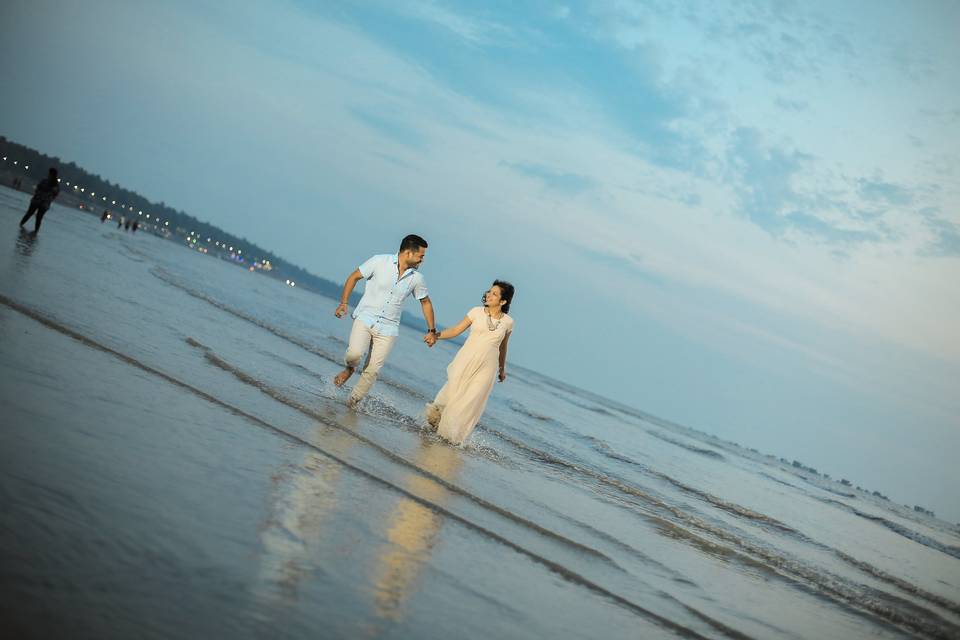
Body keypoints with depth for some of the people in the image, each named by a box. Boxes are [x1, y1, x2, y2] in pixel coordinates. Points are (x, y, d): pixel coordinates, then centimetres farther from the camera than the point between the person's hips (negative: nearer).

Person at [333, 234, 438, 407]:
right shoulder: (380, 262, -7)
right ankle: (349, 369, 9)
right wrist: (343, 302, -6)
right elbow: (354, 277, 2)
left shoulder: (417, 278, 1)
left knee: (372, 371, -5)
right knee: (355, 353, -26)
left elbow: (425, 302, 17)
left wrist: (431, 330, 16)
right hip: (365, 319, -2)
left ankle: (353, 402, 13)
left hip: (388, 328, 2)